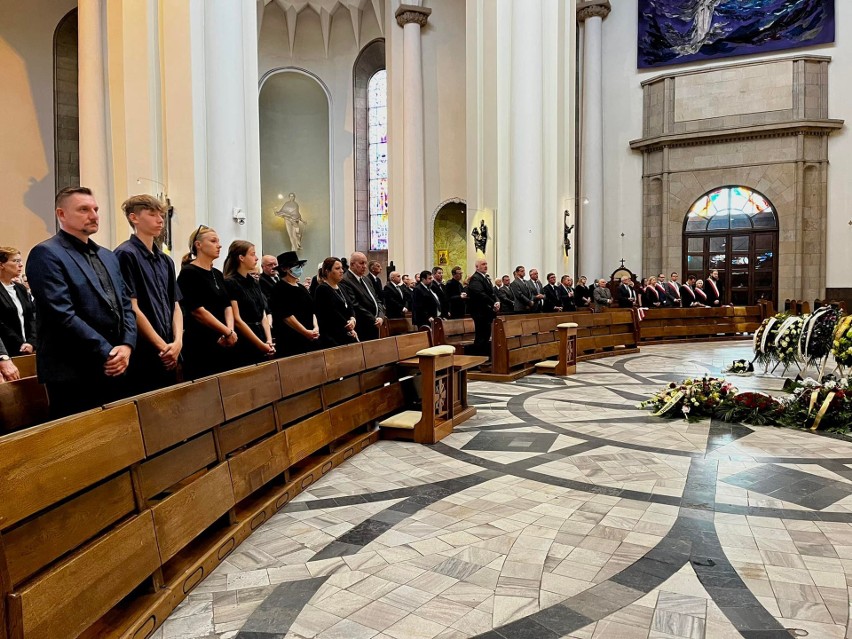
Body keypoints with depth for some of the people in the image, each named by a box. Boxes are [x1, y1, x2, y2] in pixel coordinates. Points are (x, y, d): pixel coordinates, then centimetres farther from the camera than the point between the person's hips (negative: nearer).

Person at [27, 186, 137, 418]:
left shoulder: (108, 257, 18)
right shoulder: (46, 254, -7)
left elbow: (126, 305, 14)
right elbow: (63, 315, -16)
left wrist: (127, 346, -4)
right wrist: (107, 353, -15)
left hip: (115, 370, 7)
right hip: (73, 375, -7)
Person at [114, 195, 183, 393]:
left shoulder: (165, 260, 14)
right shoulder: (126, 254, -8)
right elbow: (132, 309, -13)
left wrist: (177, 342, -4)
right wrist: (163, 346, -11)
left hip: (168, 357, 7)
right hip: (143, 357, -7)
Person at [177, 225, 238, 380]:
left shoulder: (217, 274, 16)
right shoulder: (189, 273, -8)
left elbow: (227, 306, 9)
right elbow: (197, 310, -15)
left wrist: (230, 331, -10)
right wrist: (228, 332, -11)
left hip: (225, 344, 8)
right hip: (201, 344, -7)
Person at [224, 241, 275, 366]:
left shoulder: (254, 283, 14)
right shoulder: (230, 283, -8)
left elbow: (264, 316, 11)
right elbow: (237, 320, -13)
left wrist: (269, 341, -4)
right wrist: (261, 345, -13)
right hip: (244, 345, -7)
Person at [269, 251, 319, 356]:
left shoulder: (302, 288, 18)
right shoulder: (280, 289, -5)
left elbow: (312, 311, 17)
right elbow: (286, 316, -14)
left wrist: (316, 328, -1)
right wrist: (306, 332, -16)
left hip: (311, 339, 7)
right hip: (291, 341, -7)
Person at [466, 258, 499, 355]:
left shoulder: (486, 278, 19)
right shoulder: (475, 278, -12)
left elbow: (491, 293, 17)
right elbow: (480, 294, -21)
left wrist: (497, 302, -3)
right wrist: (493, 304, -16)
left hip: (487, 312, 9)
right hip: (480, 312, -9)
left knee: (486, 335, 11)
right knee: (481, 336, -8)